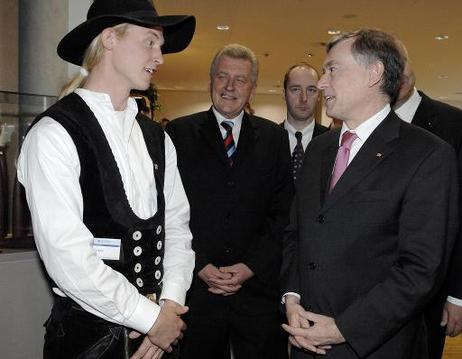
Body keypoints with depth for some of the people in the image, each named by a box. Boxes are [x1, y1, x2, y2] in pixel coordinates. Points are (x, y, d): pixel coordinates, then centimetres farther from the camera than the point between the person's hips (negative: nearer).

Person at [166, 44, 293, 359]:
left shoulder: (274, 137, 7)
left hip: (258, 285, 1)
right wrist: (199, 265, -9)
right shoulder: (180, 133, 3)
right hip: (196, 288, -1)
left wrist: (252, 265, -7)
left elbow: (283, 211, 2)